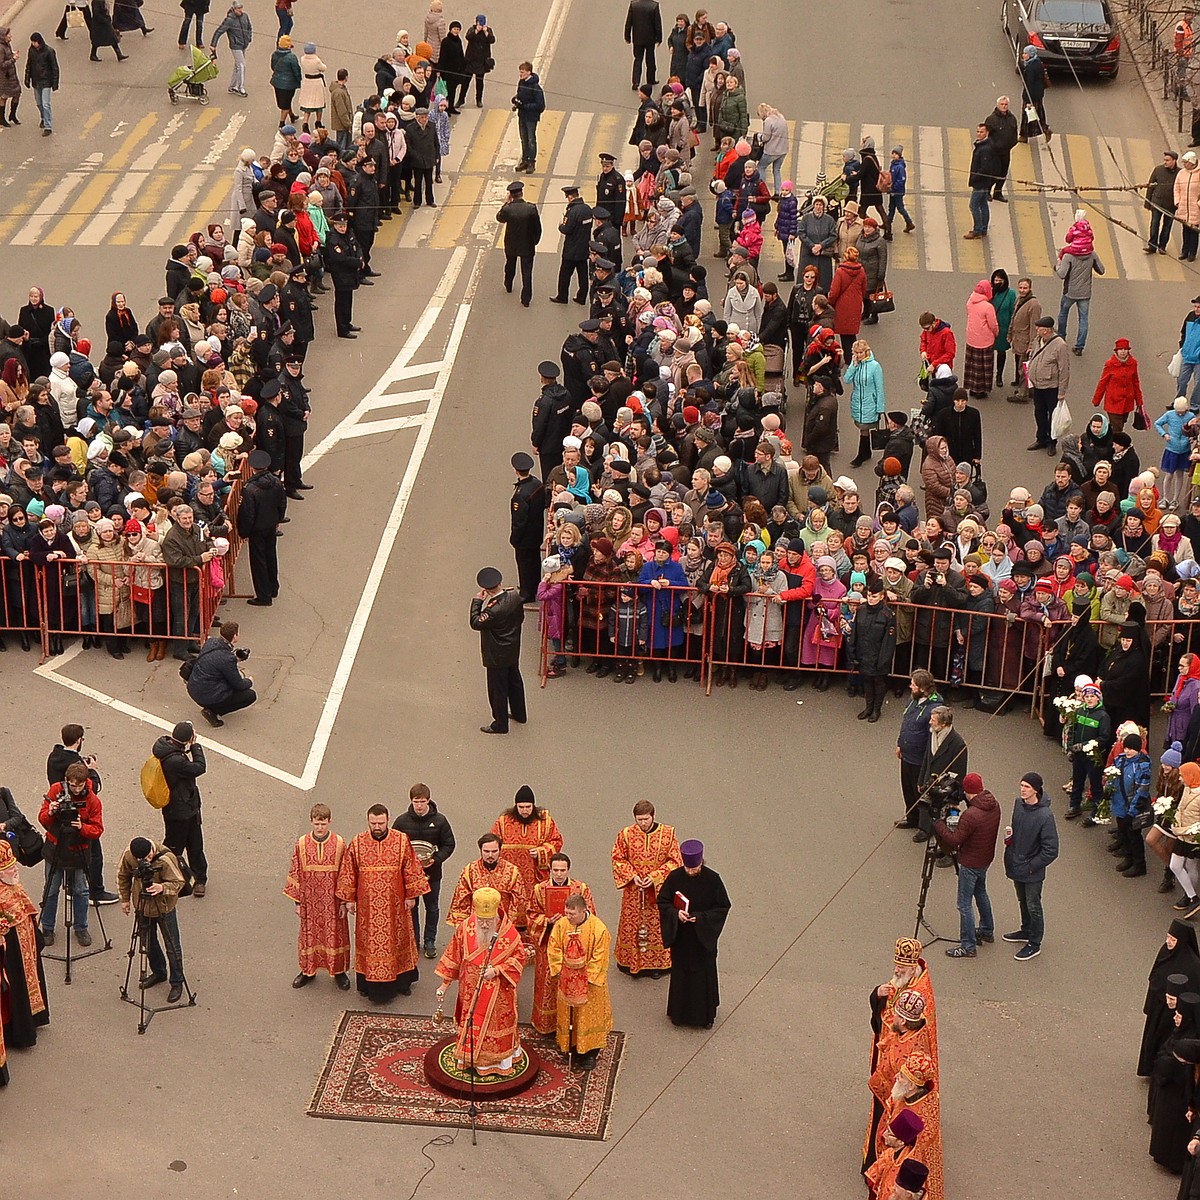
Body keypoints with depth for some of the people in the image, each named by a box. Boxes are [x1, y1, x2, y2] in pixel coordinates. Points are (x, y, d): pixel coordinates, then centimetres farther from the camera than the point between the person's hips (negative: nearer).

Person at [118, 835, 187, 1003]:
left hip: (164, 908, -4)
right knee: (149, 944, 19)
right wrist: (125, 898, 7)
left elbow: (178, 882, -24)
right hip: (142, 906, 4)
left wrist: (162, 888, -43)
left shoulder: (166, 859, -30)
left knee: (172, 947, 2)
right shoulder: (128, 856, -17)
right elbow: (123, 875, 3)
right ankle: (158, 973, 41)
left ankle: (177, 983, 17)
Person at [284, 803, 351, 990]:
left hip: (333, 902, -1)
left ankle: (339, 970, 26)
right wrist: (298, 901, 2)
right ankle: (308, 970, 31)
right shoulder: (302, 844, -6)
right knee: (309, 933, 13)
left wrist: (344, 902, -3)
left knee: (335, 934, 9)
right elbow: (295, 873, 1)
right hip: (310, 901, 1)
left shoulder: (339, 843, -9)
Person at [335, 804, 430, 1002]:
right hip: (367, 906, 0)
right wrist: (349, 899, 1)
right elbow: (348, 873, 0)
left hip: (394, 904, 0)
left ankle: (402, 980, 26)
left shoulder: (402, 841, -8)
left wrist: (411, 895, -1)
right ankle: (368, 983, 15)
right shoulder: (357, 843, -7)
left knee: (397, 940, 12)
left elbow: (411, 870, -2)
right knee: (369, 941, 6)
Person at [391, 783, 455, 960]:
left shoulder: (439, 820, -7)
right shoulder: (402, 821, -7)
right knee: (411, 907, 11)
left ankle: (430, 941, 25)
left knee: (432, 907, 11)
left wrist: (436, 859, -17)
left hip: (432, 872, 0)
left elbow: (449, 845, -2)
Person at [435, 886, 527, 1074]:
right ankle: (472, 1057, 34)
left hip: (498, 993, -2)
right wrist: (445, 984, 2)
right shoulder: (465, 928, -13)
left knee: (498, 1022, 12)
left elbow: (519, 957, -9)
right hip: (471, 991, 2)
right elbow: (453, 956, -2)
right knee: (471, 1022, 15)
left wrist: (497, 970, -23)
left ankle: (500, 1059, 31)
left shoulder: (509, 932, -20)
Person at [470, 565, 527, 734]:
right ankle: (519, 714, 44)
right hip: (513, 650, 8)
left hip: (497, 655, -8)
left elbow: (475, 623, -23)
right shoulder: (515, 595, -13)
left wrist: (477, 601, -19)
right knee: (514, 681, 26)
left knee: (498, 689, 9)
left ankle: (500, 724, 23)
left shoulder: (493, 609, -36)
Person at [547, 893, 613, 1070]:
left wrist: (589, 978, -15)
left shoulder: (599, 929, -21)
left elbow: (600, 957, -16)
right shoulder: (561, 925, -10)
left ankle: (590, 1053, 16)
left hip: (589, 981, -4)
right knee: (568, 1014, 14)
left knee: (589, 1015, 6)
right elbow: (554, 949, 0)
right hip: (567, 979, 4)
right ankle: (571, 1047, 30)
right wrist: (558, 970, -7)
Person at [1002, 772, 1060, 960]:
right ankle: (1026, 931, 47)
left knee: (1033, 907, 10)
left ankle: (1034, 944, 25)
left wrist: (1031, 866, -18)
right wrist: (1009, 836, -4)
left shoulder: (1045, 816, -28)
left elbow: (1051, 851, -23)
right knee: (1023, 902, 26)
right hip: (1016, 865, 7)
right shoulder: (1019, 804, -6)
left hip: (1032, 872, -7)